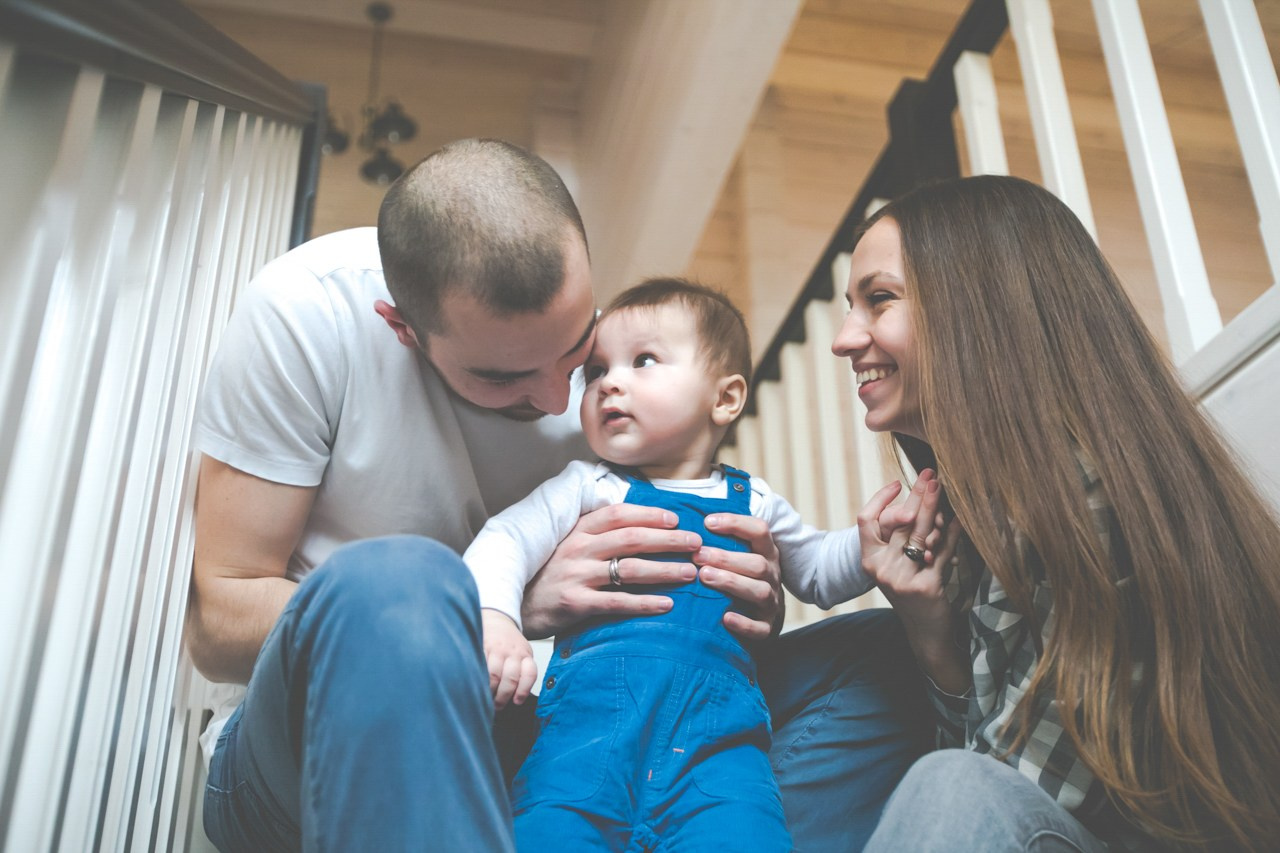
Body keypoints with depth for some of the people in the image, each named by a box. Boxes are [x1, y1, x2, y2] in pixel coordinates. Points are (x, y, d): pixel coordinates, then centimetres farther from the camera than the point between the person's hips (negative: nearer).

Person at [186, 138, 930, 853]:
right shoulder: (306, 312, -14)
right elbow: (219, 622, -14)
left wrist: (749, 608, -18)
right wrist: (515, 603, -25)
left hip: (528, 739, 5)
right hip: (320, 735, -4)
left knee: (876, 661, -12)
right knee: (392, 581, -40)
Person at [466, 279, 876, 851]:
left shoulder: (753, 504, 22)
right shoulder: (585, 488, 15)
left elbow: (818, 572, 34)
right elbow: (503, 543, 6)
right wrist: (493, 621, -13)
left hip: (716, 735, 1)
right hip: (591, 713, -1)